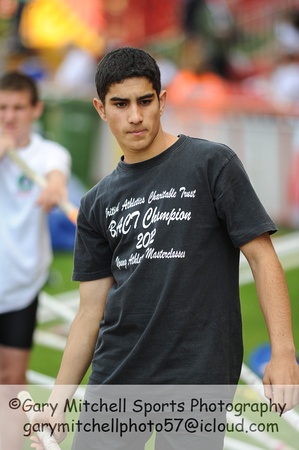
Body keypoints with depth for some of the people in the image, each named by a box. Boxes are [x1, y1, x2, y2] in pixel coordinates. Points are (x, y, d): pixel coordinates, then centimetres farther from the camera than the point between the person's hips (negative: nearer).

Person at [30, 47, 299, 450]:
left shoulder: (212, 164, -1)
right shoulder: (97, 204, 13)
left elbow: (261, 255, -5)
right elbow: (92, 310, 14)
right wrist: (57, 402, 8)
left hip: (198, 374, -4)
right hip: (115, 377, 5)